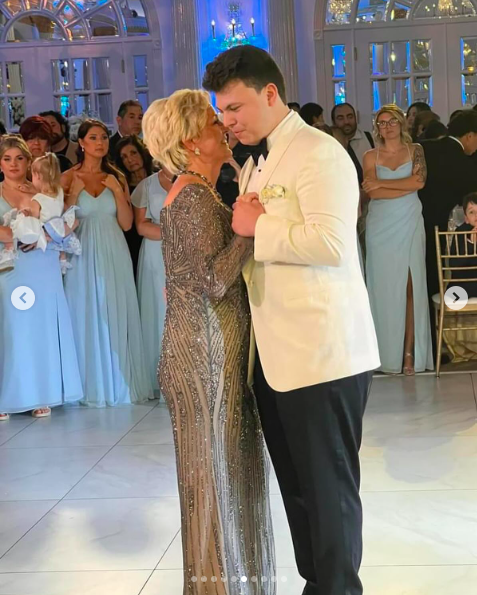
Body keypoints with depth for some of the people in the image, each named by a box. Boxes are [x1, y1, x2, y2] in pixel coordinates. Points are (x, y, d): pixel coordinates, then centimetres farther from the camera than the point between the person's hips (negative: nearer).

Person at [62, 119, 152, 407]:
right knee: (88, 318, 1)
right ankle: (93, 386, 10)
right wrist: (74, 193, -13)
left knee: (117, 318, 4)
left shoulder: (117, 177, 8)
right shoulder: (69, 177, 2)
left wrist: (117, 191, -7)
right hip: (84, 256, -2)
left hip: (114, 255, 2)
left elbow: (127, 224, 3)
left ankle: (121, 384, 14)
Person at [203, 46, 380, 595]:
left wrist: (256, 227, -15)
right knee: (295, 483, 16)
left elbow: (331, 242, -24)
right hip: (274, 354, 9)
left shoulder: (319, 154, -11)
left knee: (329, 487, 2)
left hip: (323, 354, -9)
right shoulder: (255, 165, 17)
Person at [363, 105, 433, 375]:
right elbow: (372, 193, -7)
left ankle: (409, 351, -2)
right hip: (381, 226, 0)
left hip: (409, 225, 0)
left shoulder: (415, 150, 8)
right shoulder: (371, 156, 7)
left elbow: (419, 181, -9)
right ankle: (389, 353, 5)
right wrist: (408, 186, -10)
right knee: (386, 287, 1)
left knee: (410, 286, -3)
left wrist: (382, 182, -8)